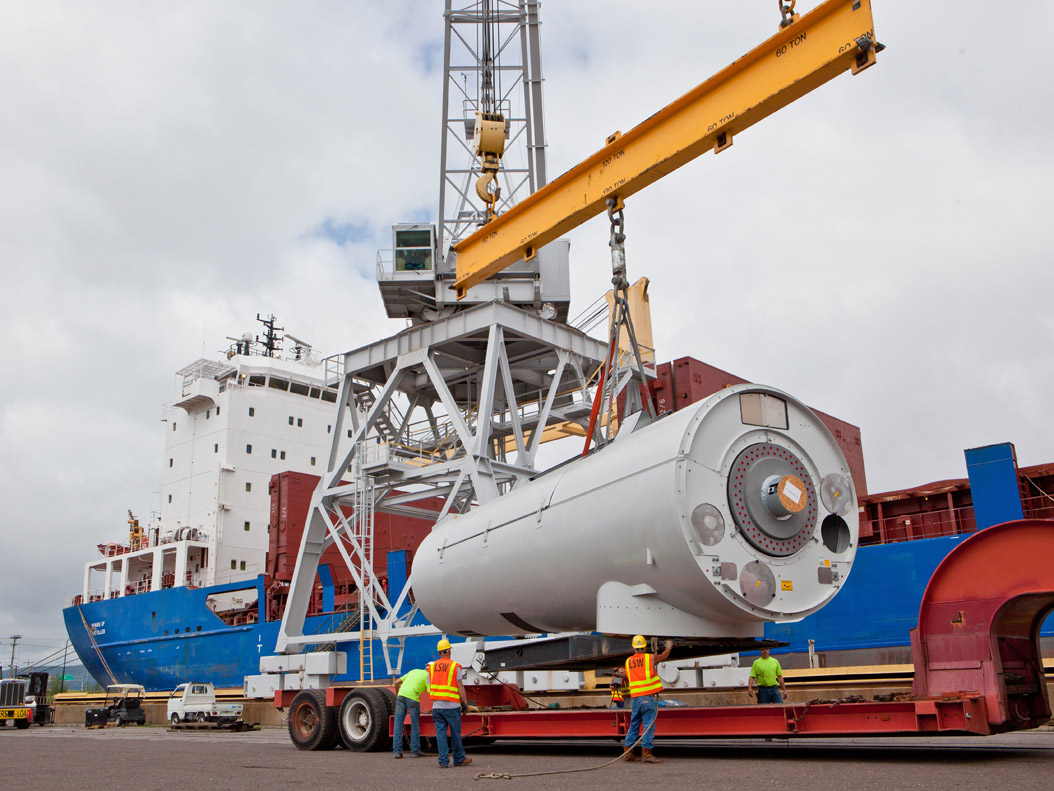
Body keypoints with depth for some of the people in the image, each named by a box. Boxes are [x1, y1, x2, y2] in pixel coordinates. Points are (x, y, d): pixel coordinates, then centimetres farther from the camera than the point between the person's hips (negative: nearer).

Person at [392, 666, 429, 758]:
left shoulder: (414, 671, 29)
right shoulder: (428, 676, 12)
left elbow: (397, 682, 26)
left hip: (401, 694, 5)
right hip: (413, 697, -5)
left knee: (398, 724, 6)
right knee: (415, 725, 7)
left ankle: (397, 751, 5)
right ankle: (415, 751, 11)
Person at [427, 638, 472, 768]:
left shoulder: (432, 667, 8)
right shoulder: (455, 666, -5)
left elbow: (429, 688, 10)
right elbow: (460, 687, -6)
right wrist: (465, 702, 2)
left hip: (436, 706, 4)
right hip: (452, 706, -4)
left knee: (440, 733, 5)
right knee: (455, 733, 8)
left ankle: (443, 760, 3)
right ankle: (459, 759, 18)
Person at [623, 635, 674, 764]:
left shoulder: (628, 661, 10)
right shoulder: (650, 658, -1)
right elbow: (664, 656, 18)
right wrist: (669, 647, 37)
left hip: (634, 698, 5)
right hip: (648, 696, -5)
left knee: (633, 725, 12)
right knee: (649, 725, -3)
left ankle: (628, 753, 14)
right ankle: (646, 754, -5)